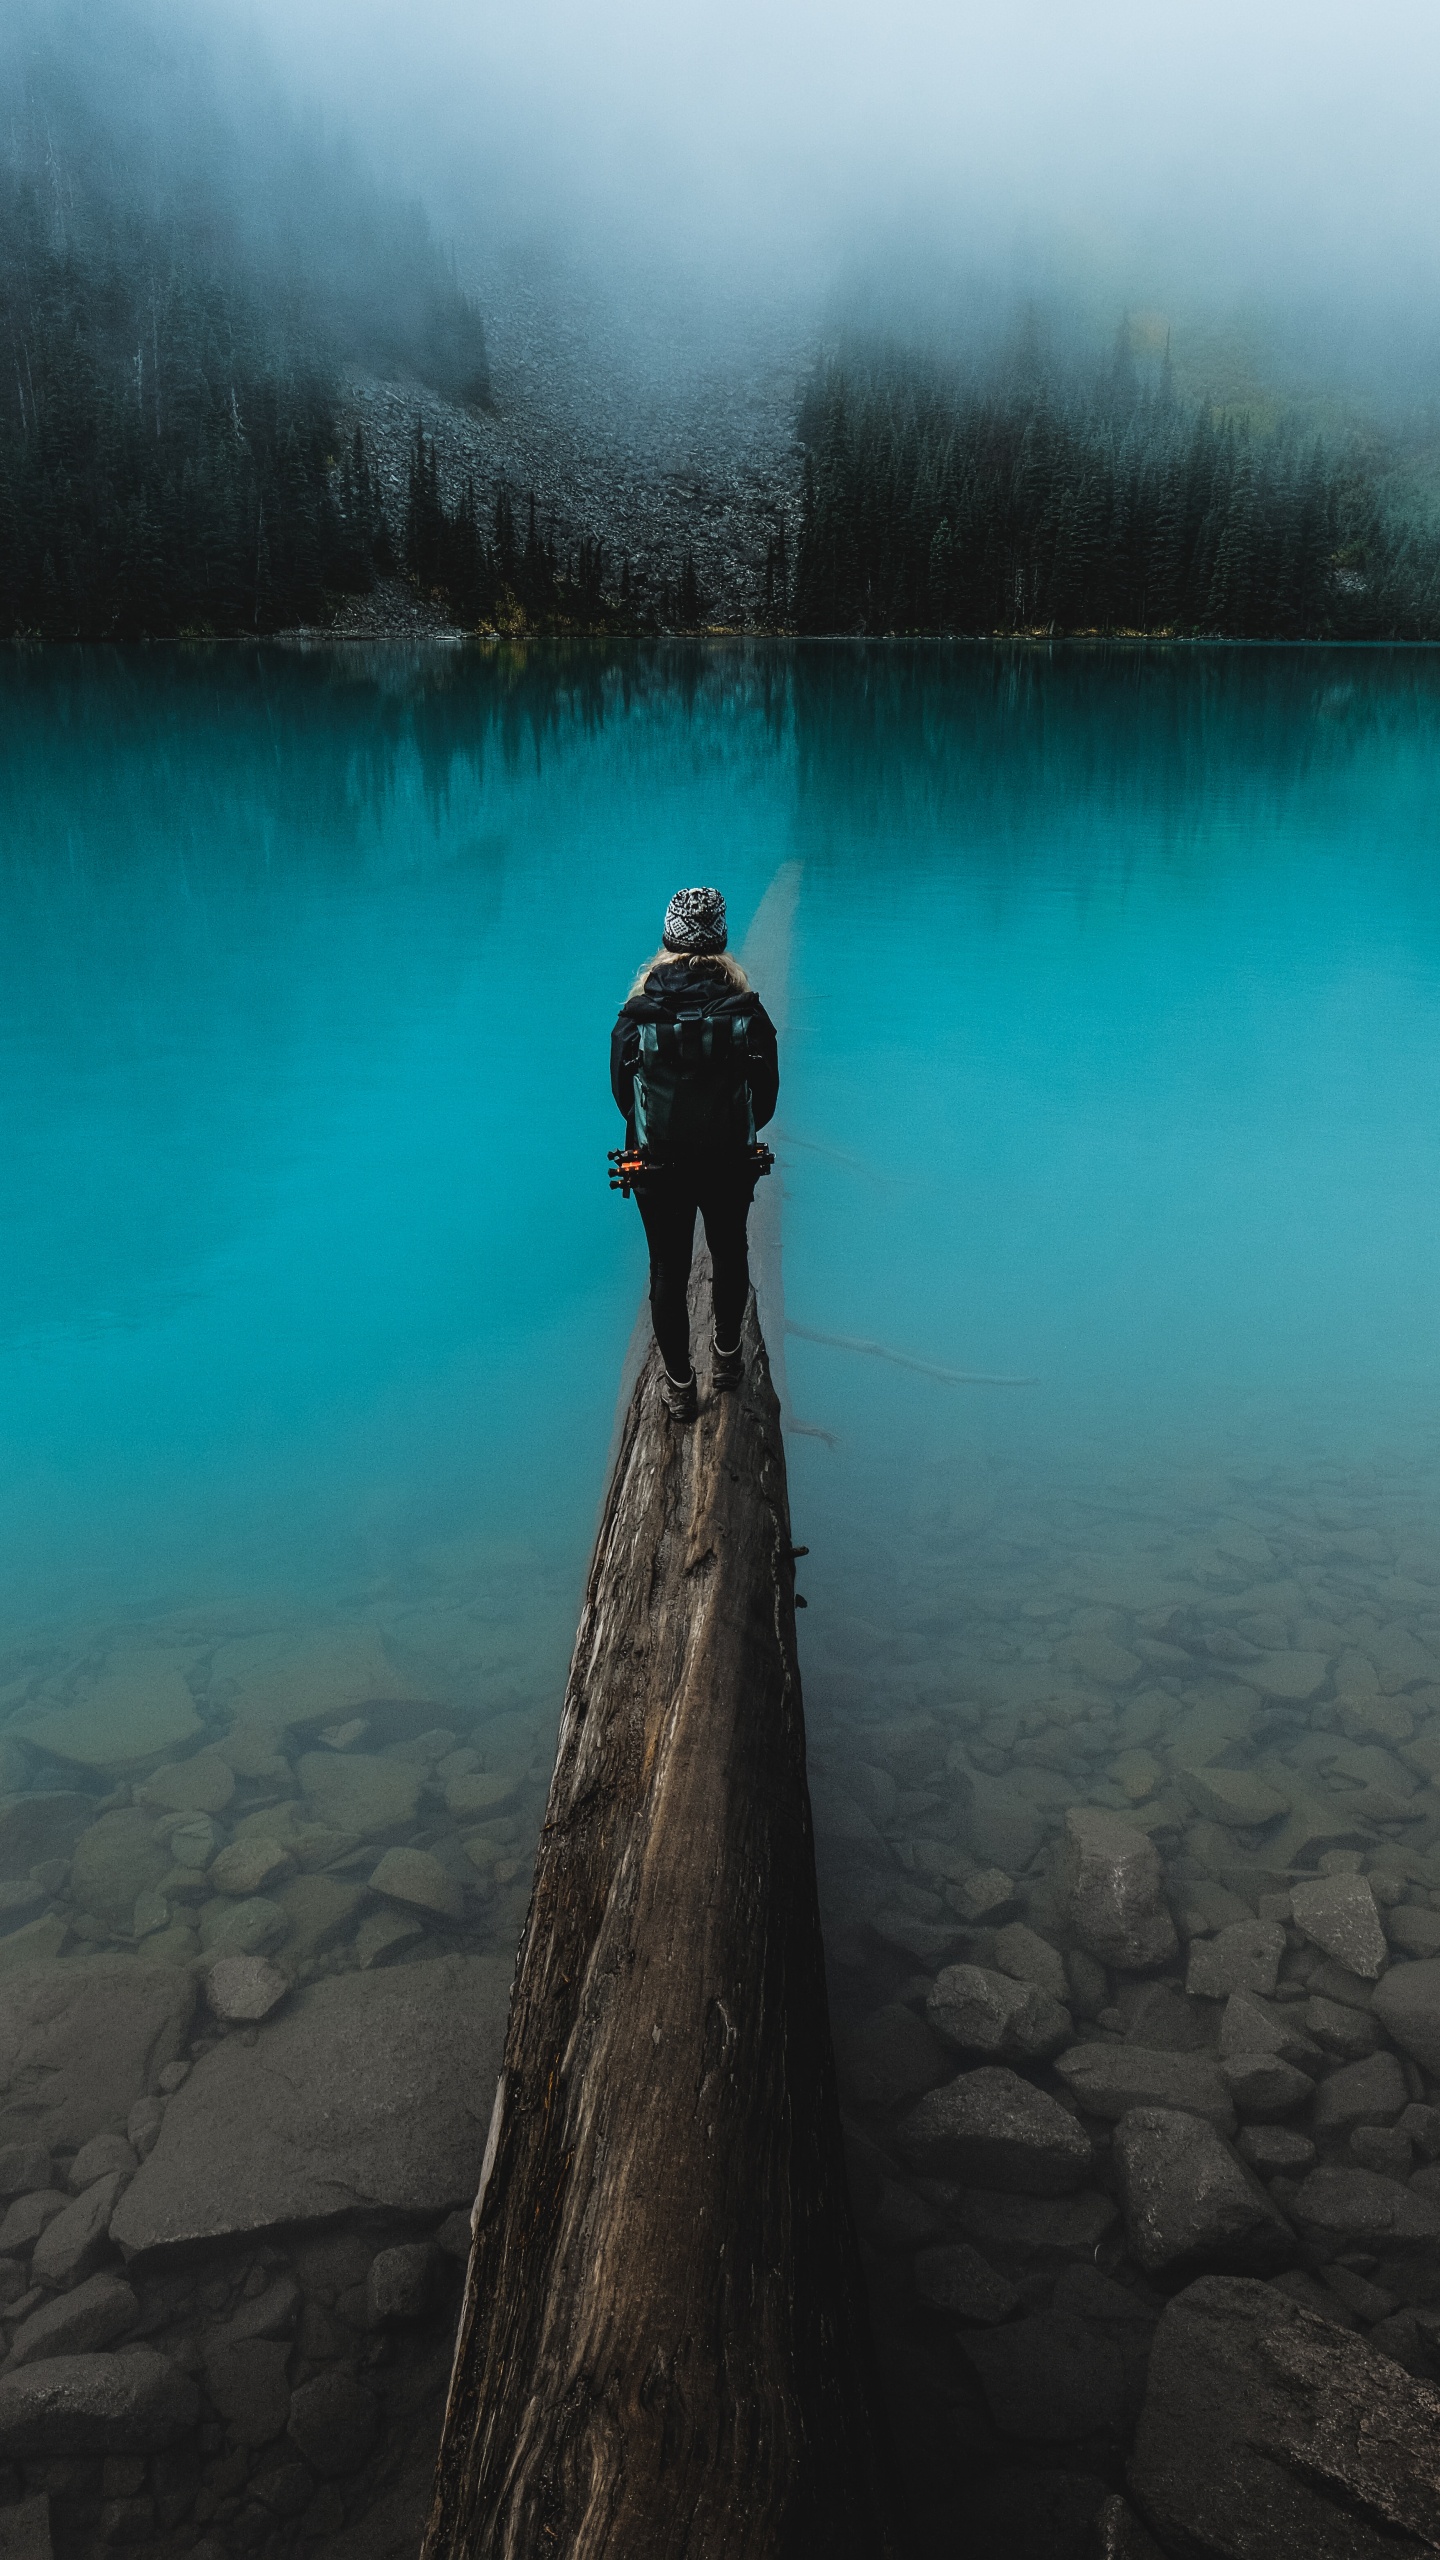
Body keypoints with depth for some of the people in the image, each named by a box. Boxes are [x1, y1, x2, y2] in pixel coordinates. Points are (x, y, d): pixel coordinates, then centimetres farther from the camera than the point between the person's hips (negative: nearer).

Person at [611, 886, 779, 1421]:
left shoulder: (636, 1016, -17)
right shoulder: (748, 1014, -17)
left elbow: (623, 1094, -5)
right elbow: (766, 1095, -7)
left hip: (658, 1163, -1)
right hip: (731, 1162, 1)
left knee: (668, 1270, 15)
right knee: (730, 1252, 25)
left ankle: (680, 1385, 27)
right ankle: (726, 1354, 46)